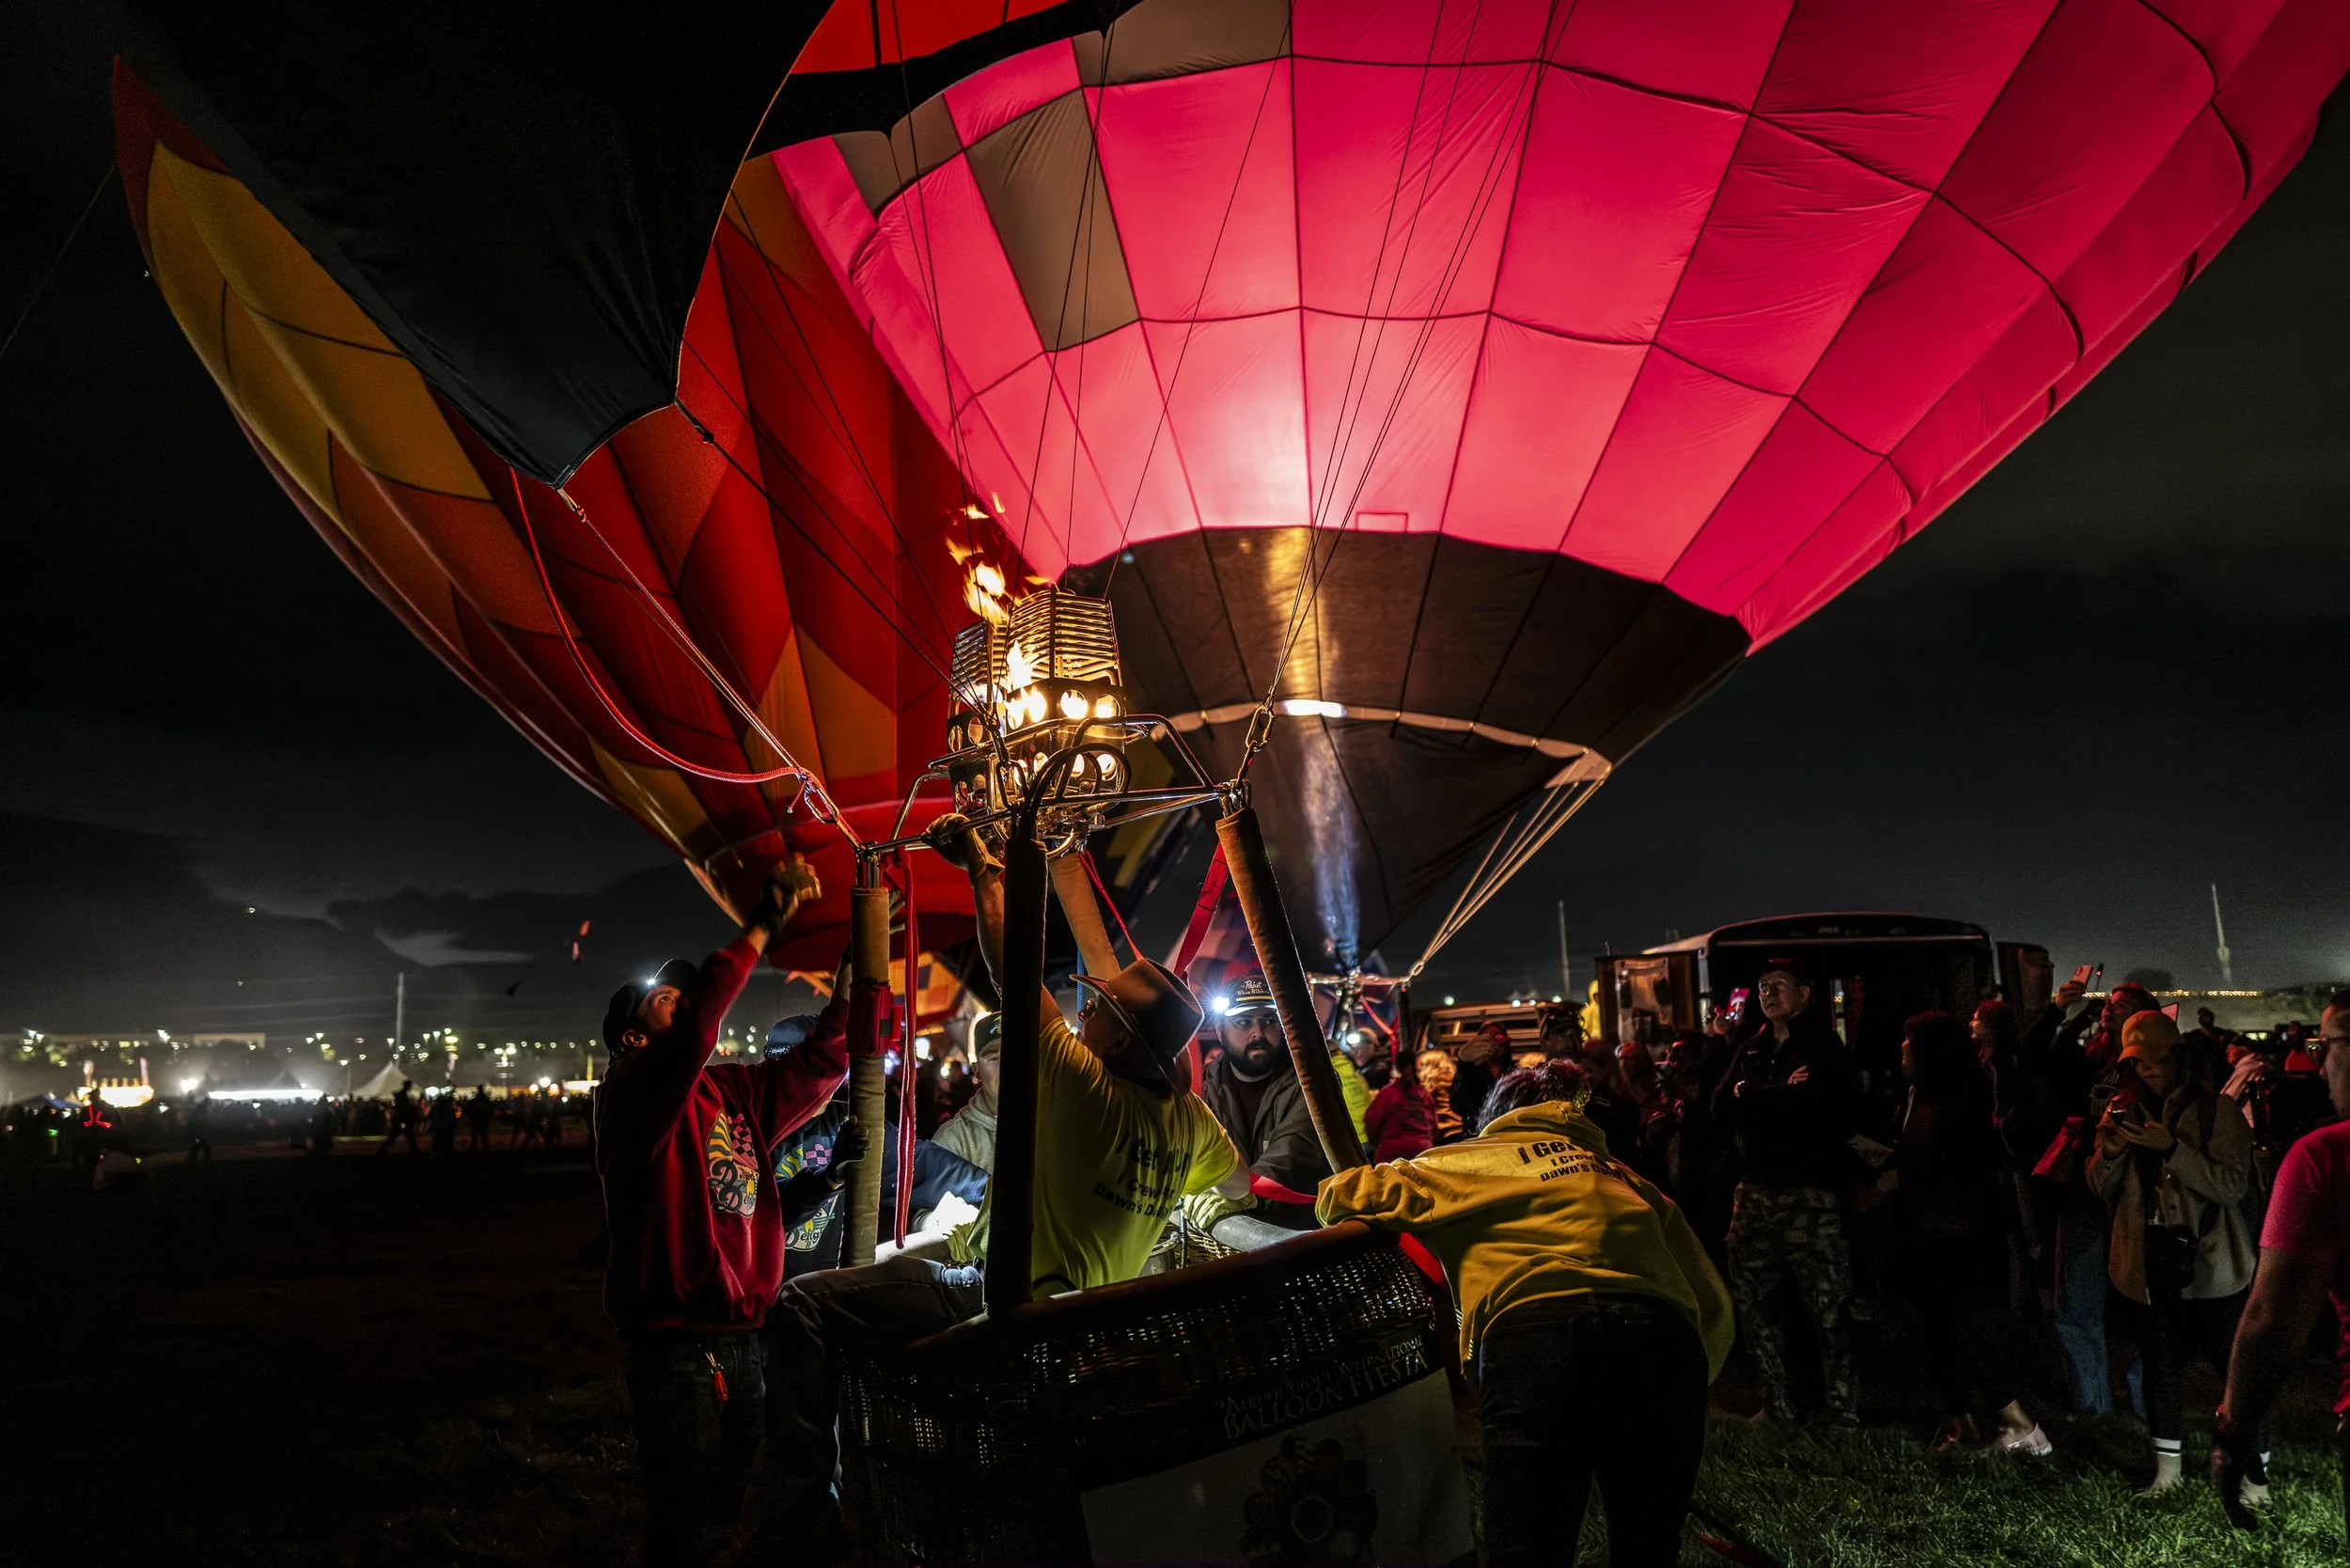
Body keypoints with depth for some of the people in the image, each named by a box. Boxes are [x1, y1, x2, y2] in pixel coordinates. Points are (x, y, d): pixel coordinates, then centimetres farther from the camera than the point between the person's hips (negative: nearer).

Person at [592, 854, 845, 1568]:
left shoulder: (738, 1091, 11)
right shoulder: (629, 1094, -9)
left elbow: (825, 1056, 11)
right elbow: (694, 1031, -27)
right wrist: (766, 920, -27)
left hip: (746, 1340, 7)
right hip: (676, 1348, -6)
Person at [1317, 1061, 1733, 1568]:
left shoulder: (1463, 1162, 27)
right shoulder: (1622, 1176, 36)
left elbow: (1341, 1194, 21)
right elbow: (1712, 1303, 31)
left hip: (1535, 1332, -4)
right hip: (1665, 1337, 4)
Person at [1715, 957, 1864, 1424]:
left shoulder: (1823, 1045, -2)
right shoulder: (1753, 1051, 16)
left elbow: (1811, 1099, -18)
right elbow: (1721, 1108, 5)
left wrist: (1749, 1095, -6)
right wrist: (1782, 1096, -9)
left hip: (1810, 1192, -6)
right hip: (1757, 1189, 7)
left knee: (1829, 1306, -3)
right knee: (1752, 1297, 10)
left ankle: (1841, 1412, 8)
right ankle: (1779, 1405, 23)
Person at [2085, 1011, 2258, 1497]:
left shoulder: (2217, 1110, -6)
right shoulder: (2121, 1110, 6)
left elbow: (2232, 1184, -16)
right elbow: (2101, 1189, 7)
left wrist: (2171, 1147, -26)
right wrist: (2109, 1150, -13)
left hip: (2210, 1266, -4)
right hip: (2149, 1265, 4)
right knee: (2160, 1368, 15)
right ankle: (2167, 1469, 28)